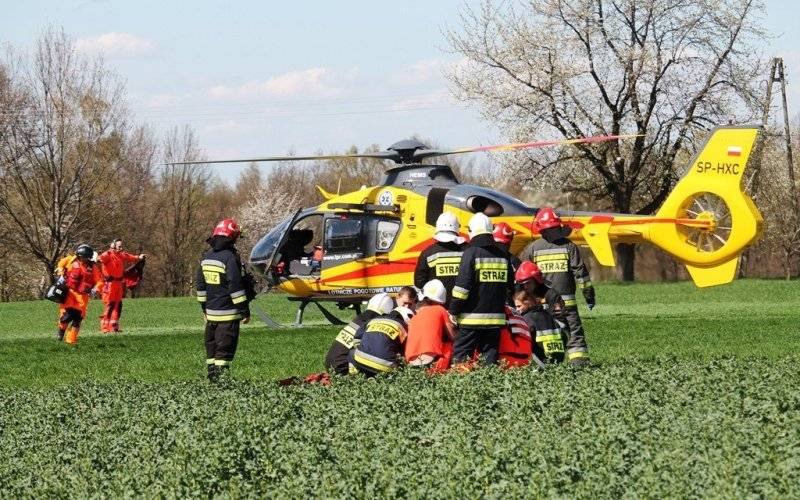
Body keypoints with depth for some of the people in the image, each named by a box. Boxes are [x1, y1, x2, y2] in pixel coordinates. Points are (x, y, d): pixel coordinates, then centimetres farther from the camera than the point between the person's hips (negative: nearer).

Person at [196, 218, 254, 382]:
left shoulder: (206, 256, 10)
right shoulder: (230, 257, -15)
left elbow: (201, 285, 16)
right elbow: (236, 286, -17)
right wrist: (244, 310, -11)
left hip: (210, 312, 7)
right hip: (228, 313, -7)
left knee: (211, 344, 15)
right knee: (225, 348, -5)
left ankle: (212, 374, 19)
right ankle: (220, 375, -10)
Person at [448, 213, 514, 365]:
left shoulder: (471, 253, -8)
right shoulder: (502, 255, 10)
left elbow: (462, 286, -12)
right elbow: (509, 285, 19)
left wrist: (453, 312, -7)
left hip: (472, 317, -5)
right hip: (496, 317, 5)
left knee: (460, 357, -2)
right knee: (490, 356, 9)